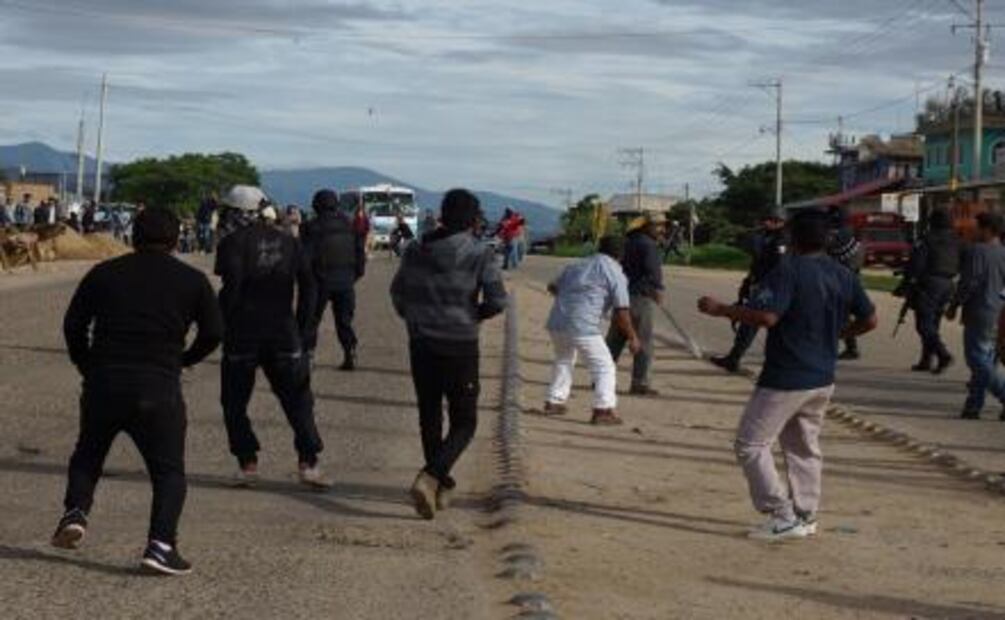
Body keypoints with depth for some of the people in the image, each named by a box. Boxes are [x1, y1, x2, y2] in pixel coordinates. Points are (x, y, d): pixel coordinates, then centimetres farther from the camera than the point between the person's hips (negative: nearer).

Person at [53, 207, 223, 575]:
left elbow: (73, 324, 9)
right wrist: (186, 359, 23)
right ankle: (161, 543, -11)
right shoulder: (192, 280, 6)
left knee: (87, 455, 24)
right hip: (158, 390, -2)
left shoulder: (104, 274, 10)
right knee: (169, 471, 5)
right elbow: (213, 332, 5)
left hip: (103, 383, 2)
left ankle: (76, 513, 3)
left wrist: (85, 365, 22)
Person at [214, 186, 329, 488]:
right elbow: (309, 287, 6)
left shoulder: (234, 242, -6)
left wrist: (222, 324, -3)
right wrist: (302, 329, 10)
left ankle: (248, 464, 6)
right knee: (297, 399, 9)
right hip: (283, 333, 3)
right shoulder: (289, 243, 9)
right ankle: (308, 463, 1)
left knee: (235, 401, 10)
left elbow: (231, 287, -15)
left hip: (243, 334, -3)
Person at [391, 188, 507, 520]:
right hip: (460, 346, -4)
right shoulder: (479, 254, -10)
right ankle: (430, 478, -17)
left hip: (421, 344, 4)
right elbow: (498, 300, -14)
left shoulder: (416, 250, 2)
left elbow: (397, 293, 7)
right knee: (463, 423, 5)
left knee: (429, 417, 19)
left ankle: (441, 485, 27)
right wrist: (474, 315, 5)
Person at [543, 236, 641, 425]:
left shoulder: (575, 267, 20)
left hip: (556, 322, 7)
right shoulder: (615, 273, 1)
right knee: (605, 366, 2)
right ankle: (603, 409, -8)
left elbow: (554, 287, 36)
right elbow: (621, 311, -5)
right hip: (582, 326, -7)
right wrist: (632, 337, 4)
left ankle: (554, 402, 33)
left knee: (563, 361, 29)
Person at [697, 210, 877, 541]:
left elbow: (766, 316, -28)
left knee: (751, 443, 1)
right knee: (805, 448, 20)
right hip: (823, 379, 8)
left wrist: (720, 309, -19)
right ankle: (806, 517, 23)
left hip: (785, 379, -8)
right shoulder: (844, 276, 5)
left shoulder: (788, 270, -17)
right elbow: (869, 320, 12)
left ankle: (783, 516, -3)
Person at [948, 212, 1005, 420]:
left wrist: (954, 306, -7)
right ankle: (973, 406, 13)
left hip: (979, 313, -8)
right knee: (985, 360, 11)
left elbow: (968, 283, -16)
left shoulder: (977, 251, -12)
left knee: (978, 359, -6)